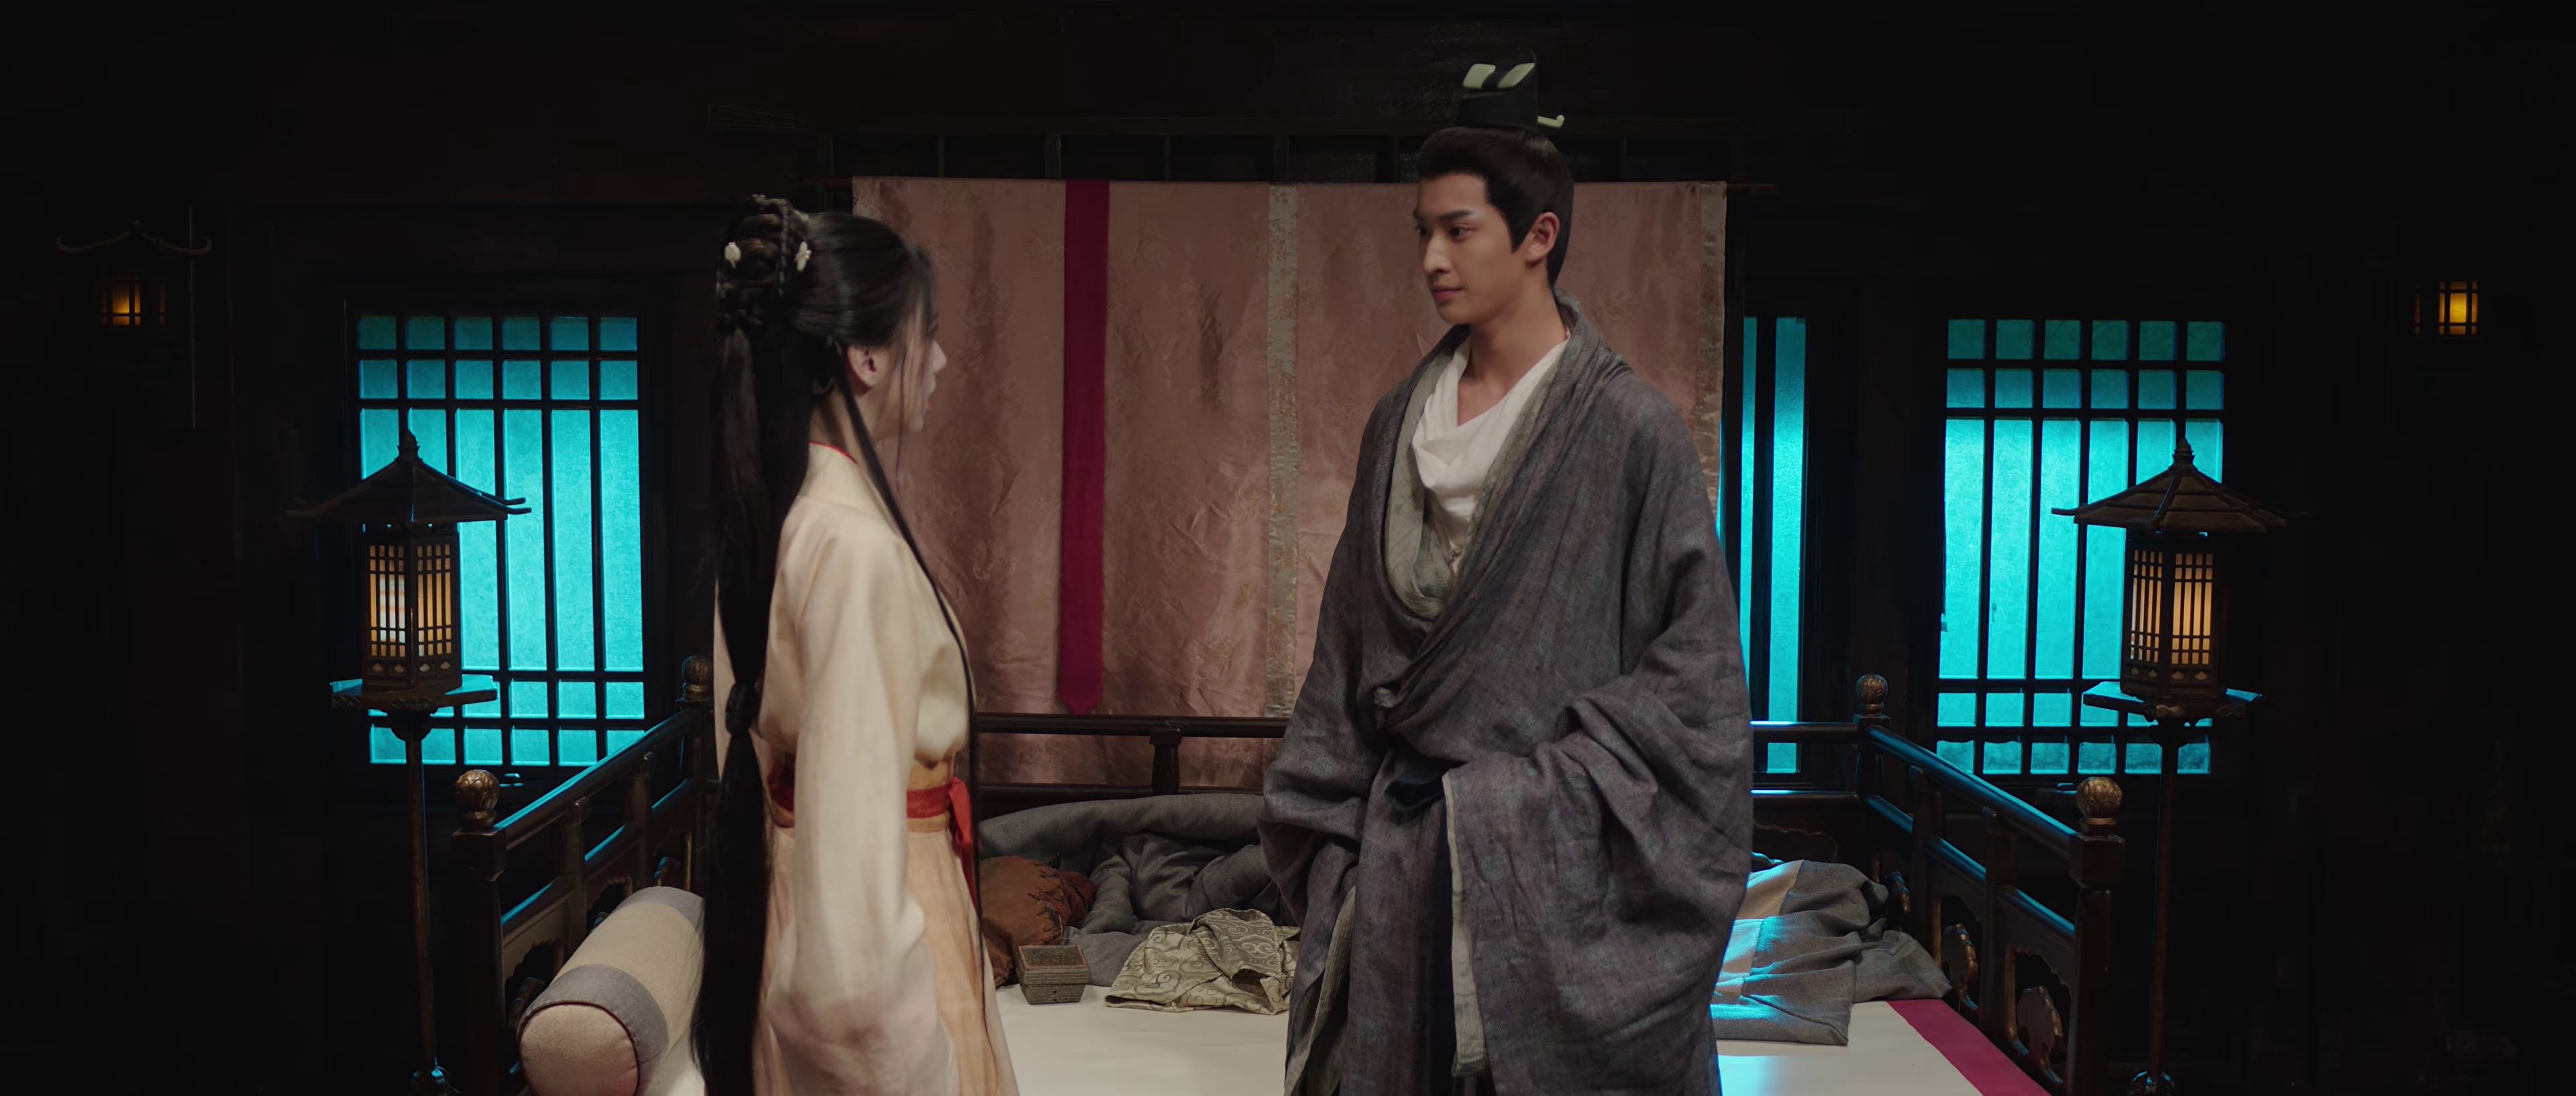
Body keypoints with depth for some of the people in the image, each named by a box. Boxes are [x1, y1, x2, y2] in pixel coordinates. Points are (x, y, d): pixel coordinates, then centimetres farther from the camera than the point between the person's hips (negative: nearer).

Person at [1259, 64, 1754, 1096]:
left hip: (1546, 855, -4)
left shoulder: (1629, 427, -8)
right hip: (1397, 850, 5)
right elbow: (1348, 636, 12)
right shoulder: (1400, 421, 7)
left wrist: (1564, 773, -12)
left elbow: (1695, 658, -6)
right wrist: (1331, 831, 9)